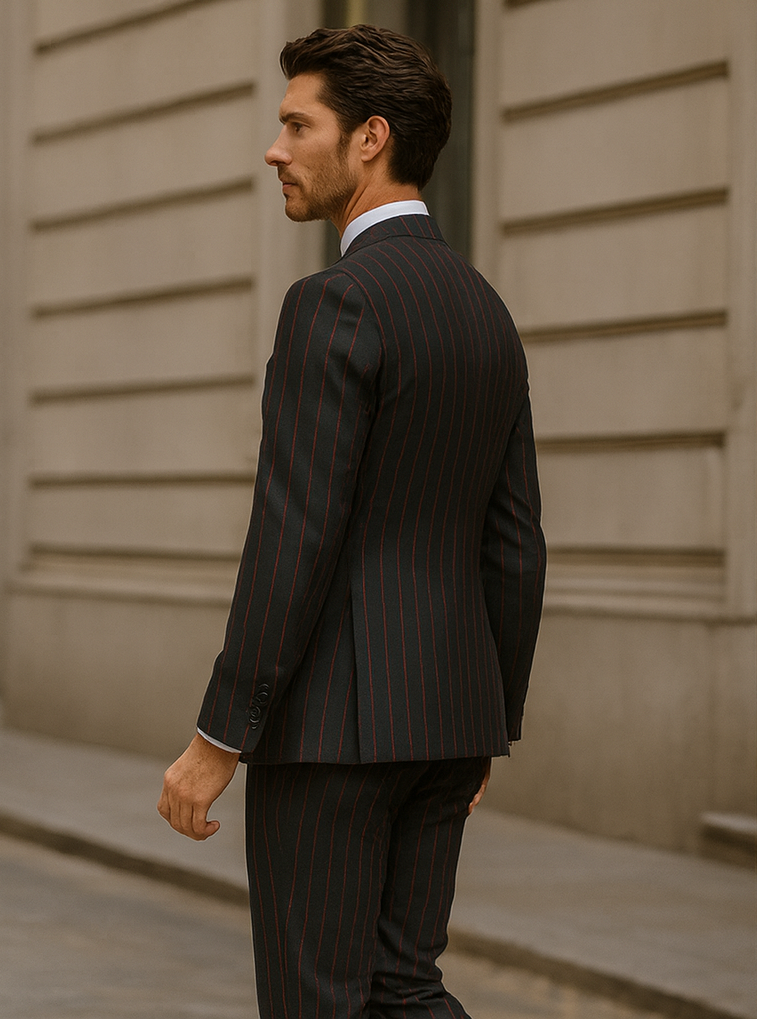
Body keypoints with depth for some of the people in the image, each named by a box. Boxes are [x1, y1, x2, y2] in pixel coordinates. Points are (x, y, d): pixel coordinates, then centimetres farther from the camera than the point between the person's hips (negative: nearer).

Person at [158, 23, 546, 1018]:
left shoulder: (333, 304, -16)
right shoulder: (487, 314, 11)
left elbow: (295, 539, -20)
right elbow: (515, 545, 14)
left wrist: (217, 741, -16)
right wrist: (488, 725, 21)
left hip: (332, 713, -8)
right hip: (442, 710, 8)